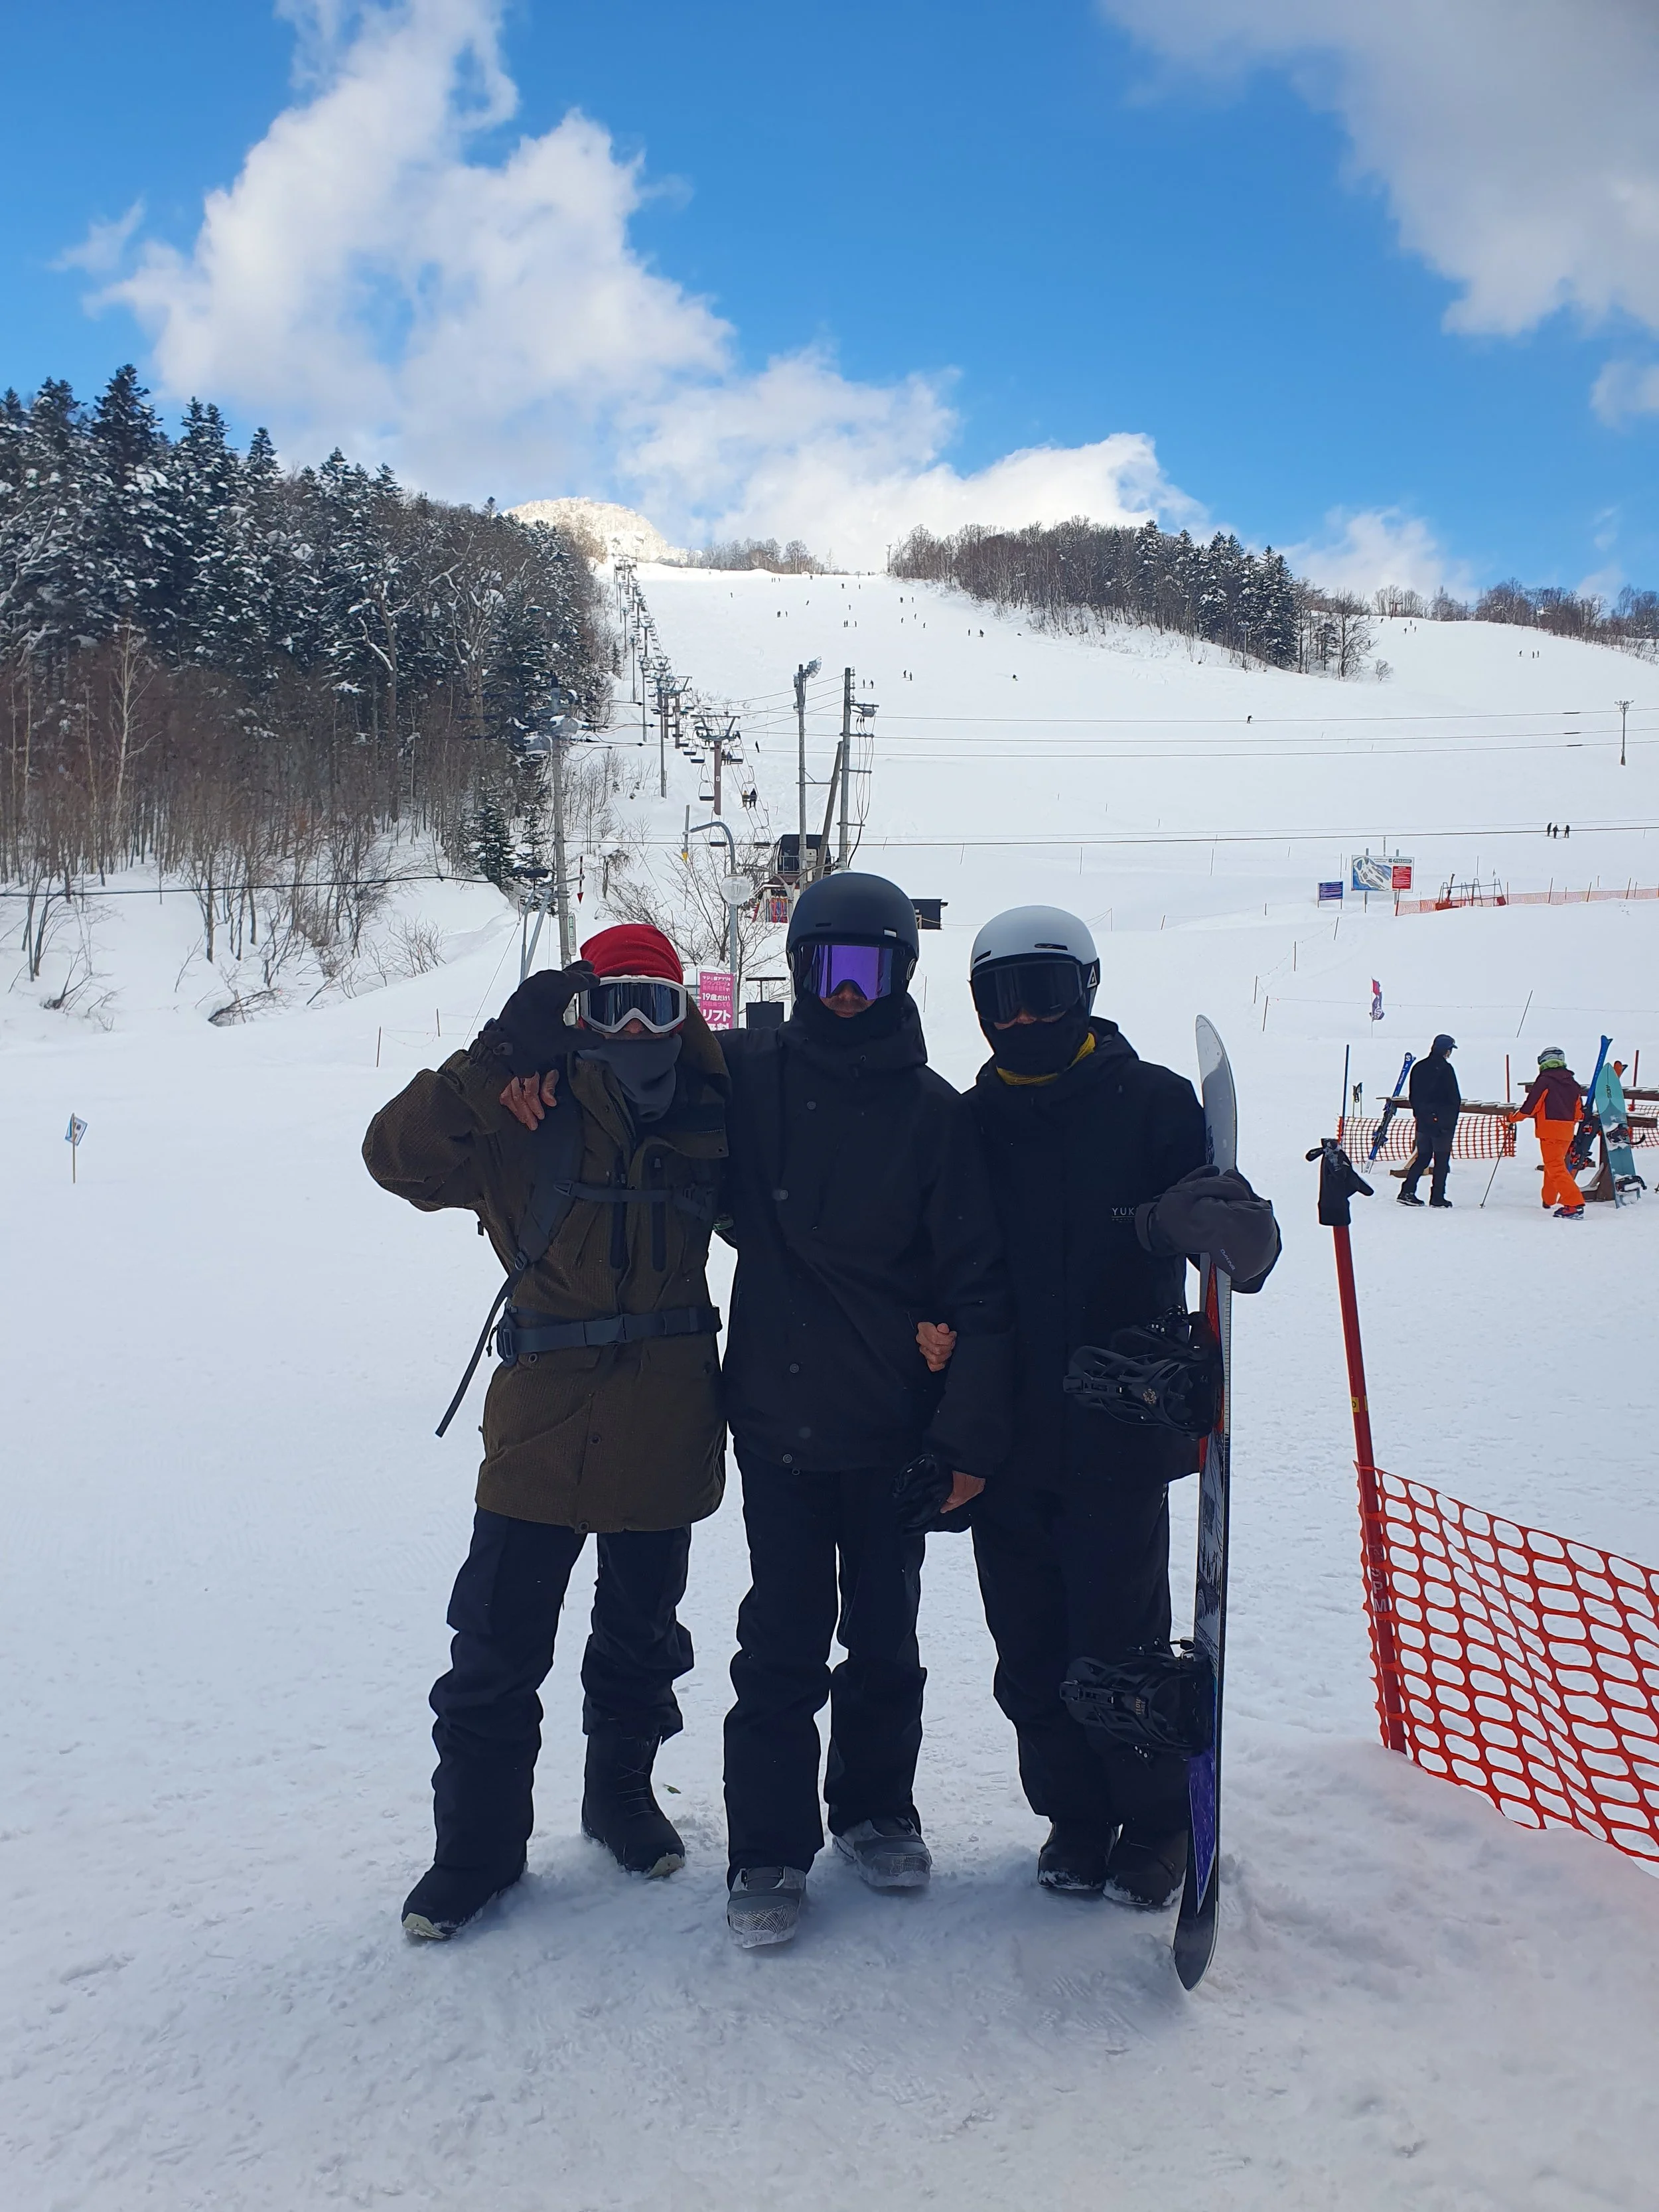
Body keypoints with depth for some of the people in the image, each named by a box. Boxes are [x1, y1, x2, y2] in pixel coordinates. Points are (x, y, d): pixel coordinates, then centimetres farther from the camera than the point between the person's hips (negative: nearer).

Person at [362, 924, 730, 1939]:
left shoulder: (712, 1117, 1)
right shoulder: (523, 1117, -5)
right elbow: (398, 1154, -15)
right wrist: (500, 1057, -24)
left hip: (665, 1426, 2)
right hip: (542, 1423, -2)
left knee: (641, 1632, 18)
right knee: (499, 1646, 2)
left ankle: (622, 1792, 40)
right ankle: (478, 1845, 18)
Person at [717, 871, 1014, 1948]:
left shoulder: (934, 1112, -4)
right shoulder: (748, 1076, -2)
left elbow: (980, 1286, -4)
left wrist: (969, 1439, -8)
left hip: (896, 1428, 0)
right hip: (777, 1415, 0)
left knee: (884, 1636, 13)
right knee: (783, 1645, 3)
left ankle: (876, 1809, 34)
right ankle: (769, 1849, 17)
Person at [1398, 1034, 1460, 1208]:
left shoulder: (1418, 1067, 7)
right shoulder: (1445, 1069, -14)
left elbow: (1412, 1097, 13)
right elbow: (1455, 1098, -11)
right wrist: (1452, 1118, 2)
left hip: (1423, 1122, 6)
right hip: (1443, 1122, -6)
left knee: (1422, 1157, 13)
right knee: (1442, 1159, 2)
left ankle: (1407, 1191, 3)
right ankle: (1437, 1197, 3)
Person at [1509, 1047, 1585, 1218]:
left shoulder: (1544, 1080, -9)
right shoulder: (1572, 1082, 12)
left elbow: (1532, 1104, -9)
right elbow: (1579, 1110, 17)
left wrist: (1515, 1117, 7)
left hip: (1550, 1130, -8)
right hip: (1567, 1132, 8)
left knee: (1555, 1168, -12)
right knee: (1554, 1165, 25)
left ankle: (1574, 1204, -24)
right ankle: (1549, 1200, 39)